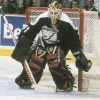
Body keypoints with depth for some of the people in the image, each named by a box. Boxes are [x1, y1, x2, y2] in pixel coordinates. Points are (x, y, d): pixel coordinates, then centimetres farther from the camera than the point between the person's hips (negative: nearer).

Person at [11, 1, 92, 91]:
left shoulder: (66, 23, -28)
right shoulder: (42, 18, -24)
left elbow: (74, 40, -18)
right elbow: (30, 31, -17)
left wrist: (80, 57, -16)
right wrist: (22, 45, -22)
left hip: (60, 45, -2)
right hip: (43, 43, 3)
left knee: (55, 60, -29)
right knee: (36, 59, -19)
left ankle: (67, 83, -15)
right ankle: (24, 80, 2)